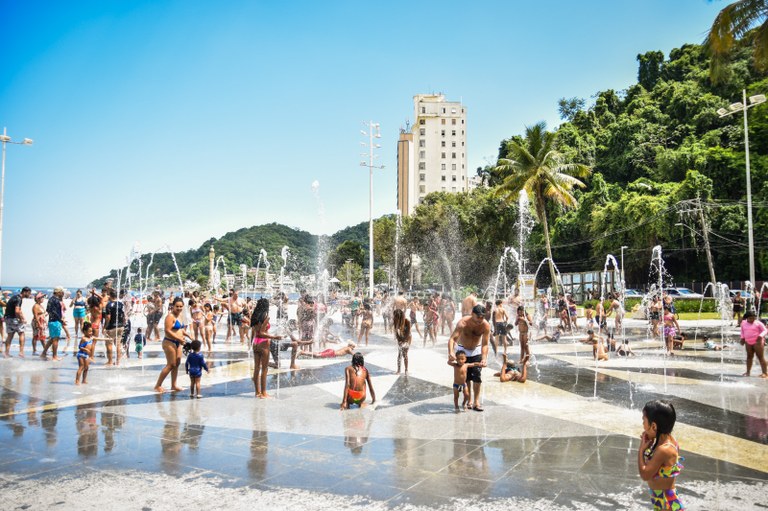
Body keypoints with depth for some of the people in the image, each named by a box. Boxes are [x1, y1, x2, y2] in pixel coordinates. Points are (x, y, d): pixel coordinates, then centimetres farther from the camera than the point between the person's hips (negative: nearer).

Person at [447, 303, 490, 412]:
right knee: (465, 377, 0)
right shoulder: (463, 323, -32)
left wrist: (484, 359, -41)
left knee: (477, 376, -8)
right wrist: (451, 353, -59)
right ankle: (469, 400, 15)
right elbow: (452, 338, -42)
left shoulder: (486, 326, -25)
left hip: (476, 351, 1)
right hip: (462, 350, -1)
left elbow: (484, 344, -25)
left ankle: (476, 402, 1)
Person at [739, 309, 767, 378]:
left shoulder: (758, 323, -7)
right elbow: (743, 331, 21)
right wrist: (742, 338, 10)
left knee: (760, 357, -3)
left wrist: (761, 336, -25)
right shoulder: (744, 323, 8)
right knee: (749, 356, 10)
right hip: (748, 342, 5)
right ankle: (748, 372, 17)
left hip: (757, 342, -5)